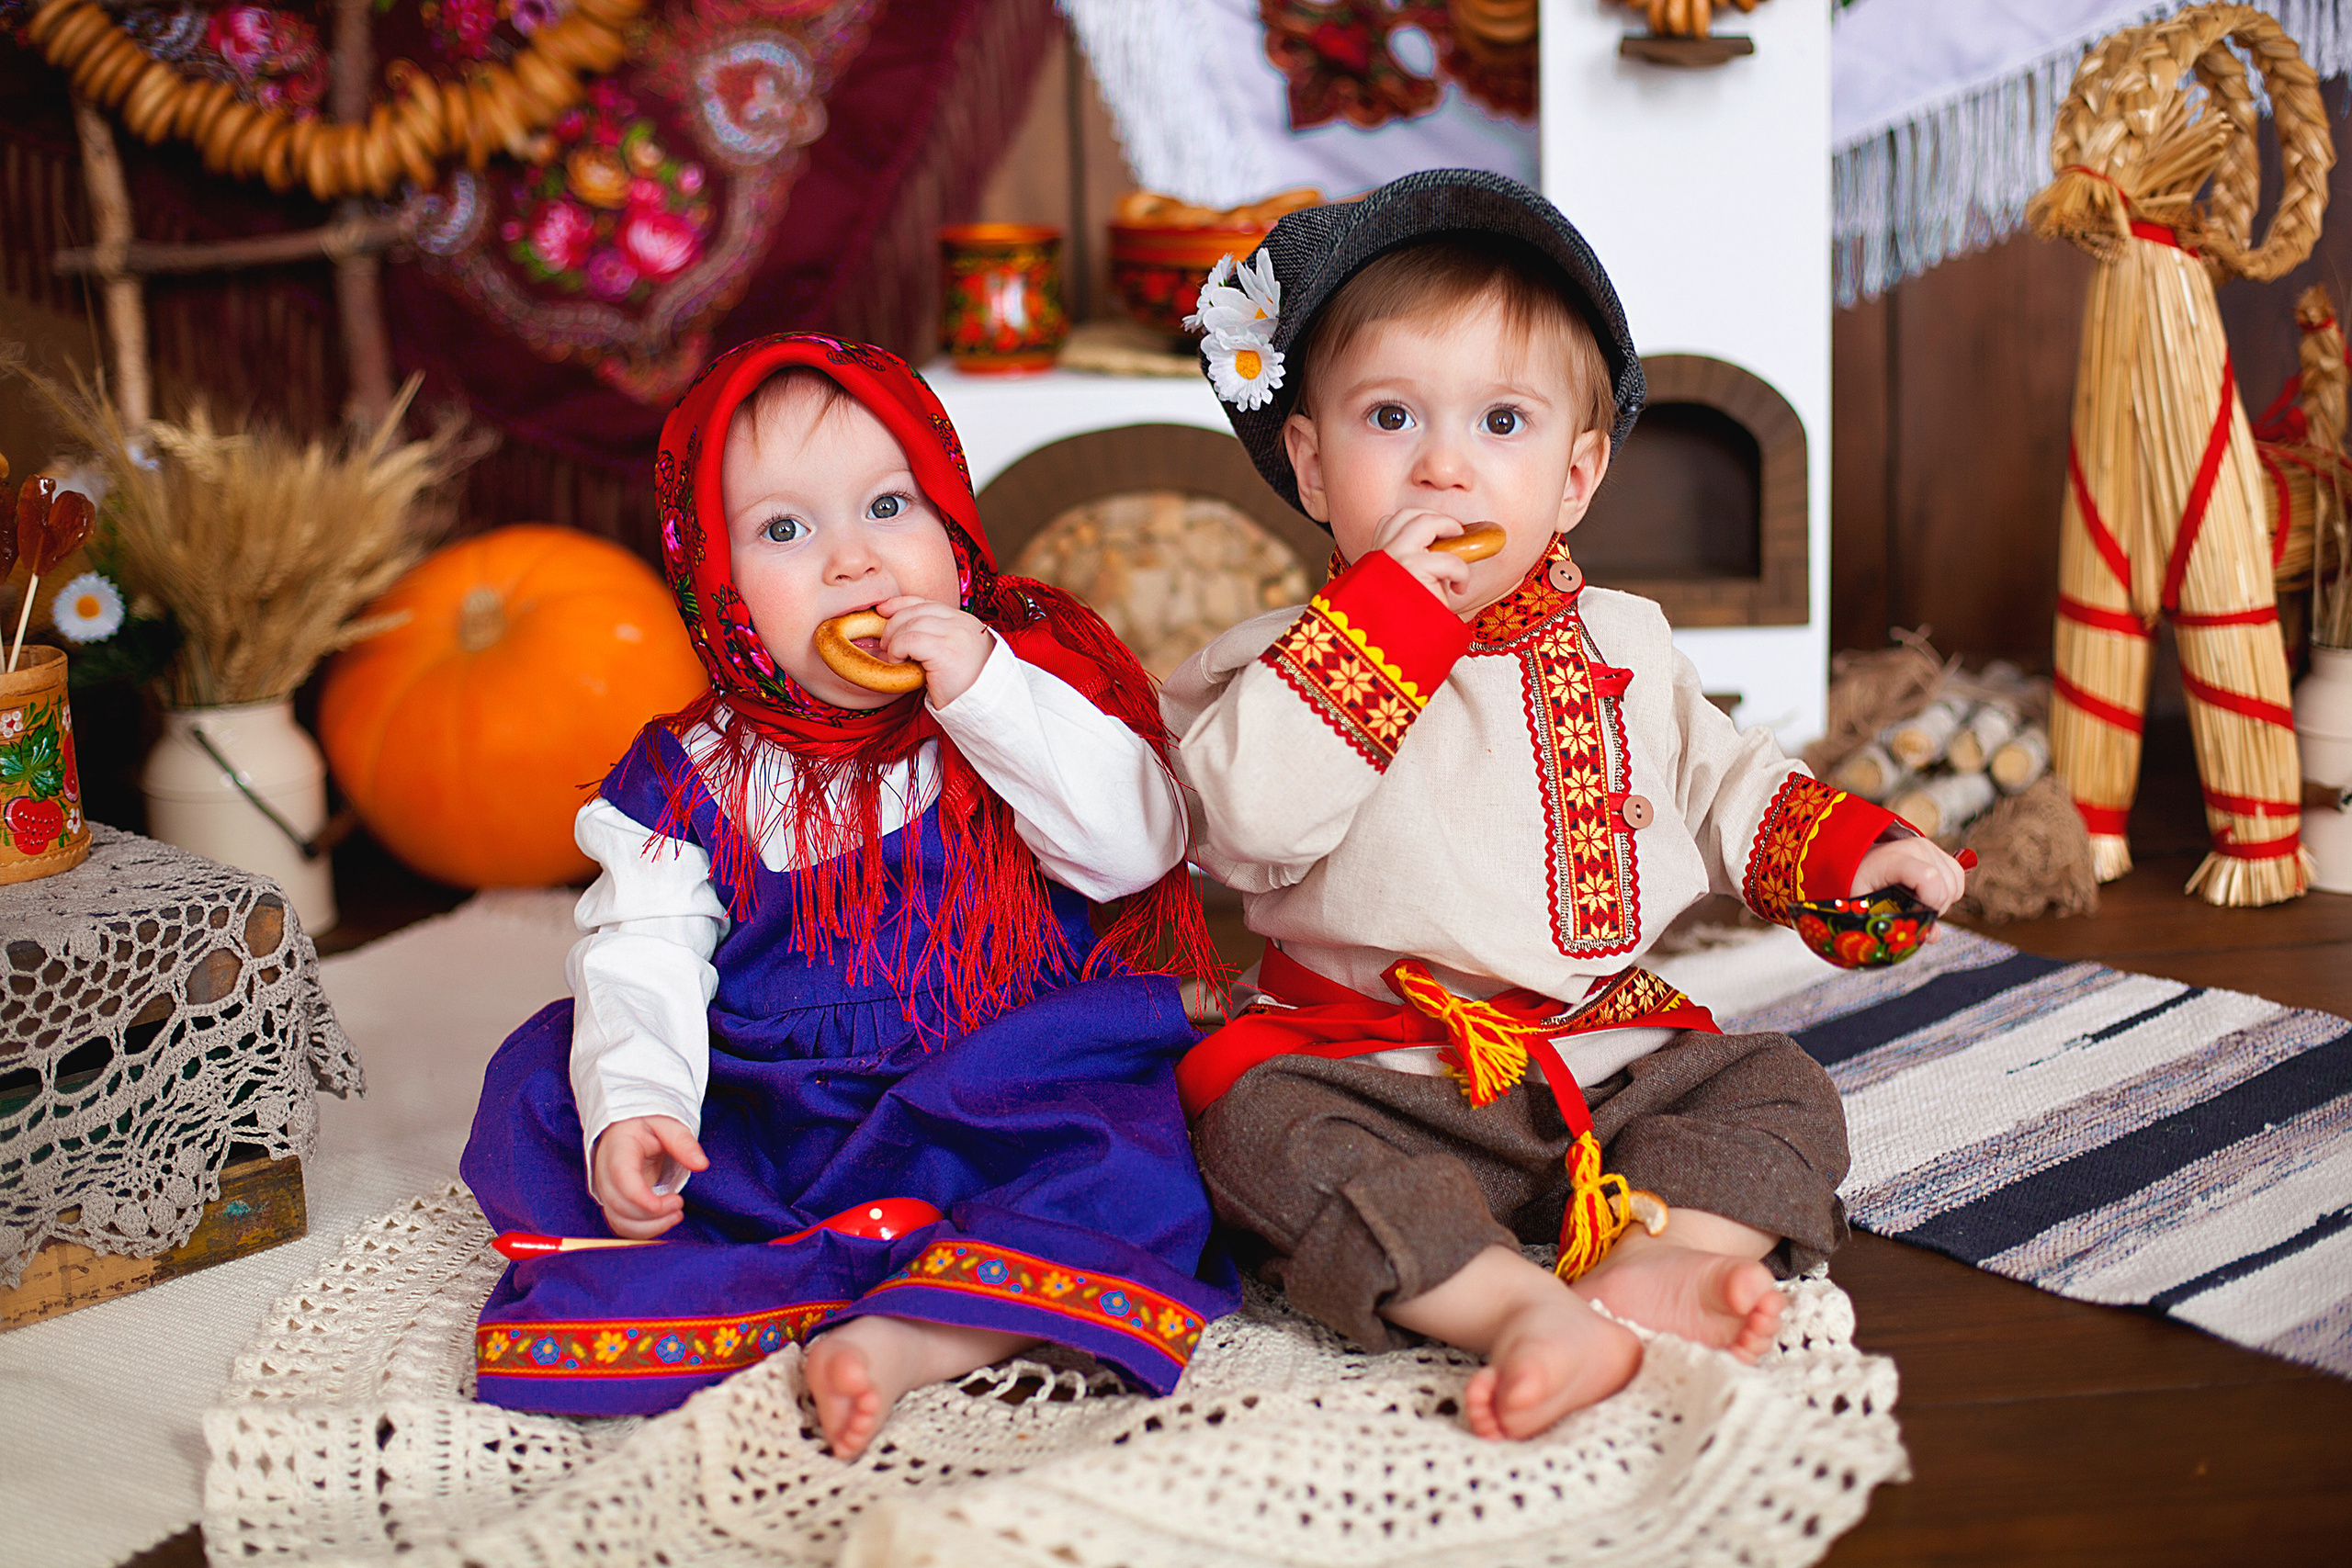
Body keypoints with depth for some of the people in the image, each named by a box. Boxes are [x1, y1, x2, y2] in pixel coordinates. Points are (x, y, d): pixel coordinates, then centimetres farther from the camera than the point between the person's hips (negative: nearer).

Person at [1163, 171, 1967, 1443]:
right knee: (1261, 1127, -30)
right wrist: (1384, 615, -22)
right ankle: (1519, 1308, -39)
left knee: (1782, 1092, -10)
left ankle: (1652, 1260, -31)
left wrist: (1842, 849, 3)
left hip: (1610, 1043, 4)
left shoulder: (1620, 642, 9)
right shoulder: (1295, 657, -4)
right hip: (1373, 1069, -4)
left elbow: (1720, 784, 22)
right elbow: (1246, 817, -24)